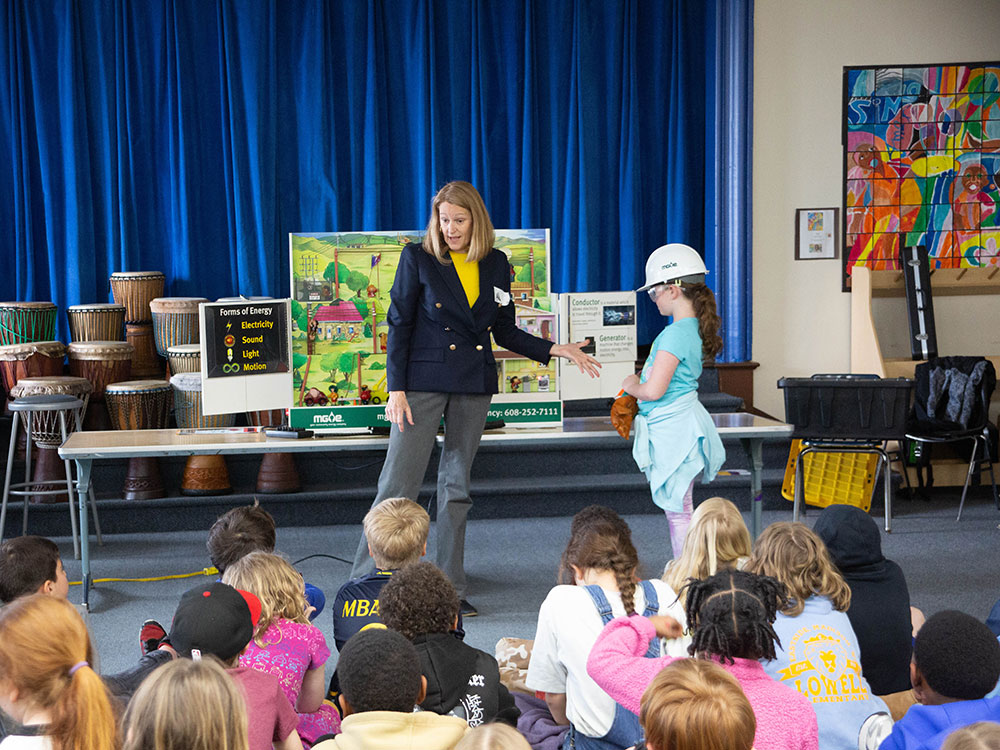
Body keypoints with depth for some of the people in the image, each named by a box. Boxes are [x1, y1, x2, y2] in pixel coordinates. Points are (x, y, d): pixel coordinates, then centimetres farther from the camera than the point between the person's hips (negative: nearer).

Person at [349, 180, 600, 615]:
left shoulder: (495, 264, 8)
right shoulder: (418, 259, -2)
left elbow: (505, 331, 14)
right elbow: (399, 326, -2)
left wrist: (555, 350, 4)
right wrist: (396, 390, -9)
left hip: (474, 385, 4)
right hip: (424, 380, -3)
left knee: (457, 486, 9)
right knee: (399, 483, -6)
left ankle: (451, 589, 15)